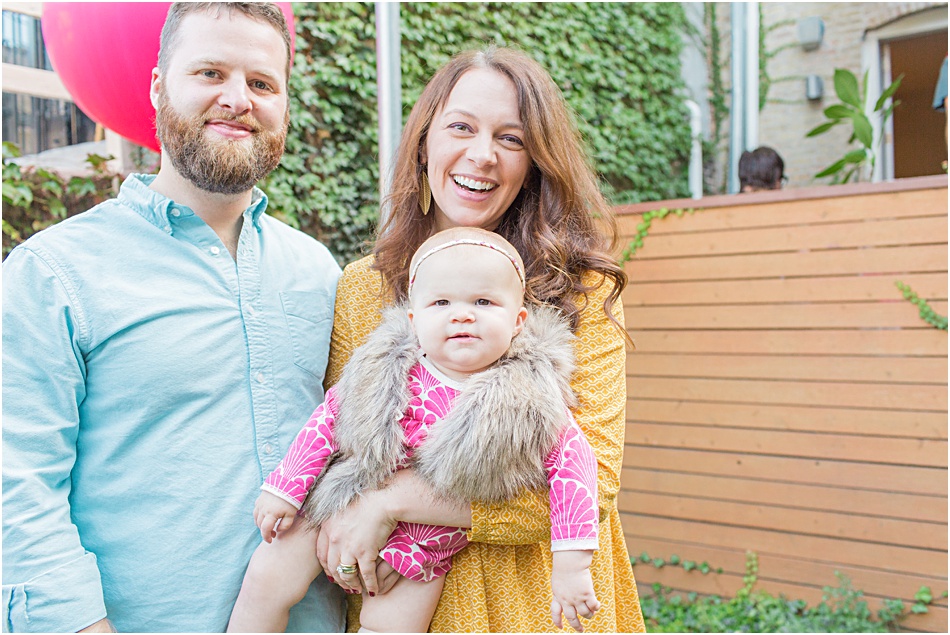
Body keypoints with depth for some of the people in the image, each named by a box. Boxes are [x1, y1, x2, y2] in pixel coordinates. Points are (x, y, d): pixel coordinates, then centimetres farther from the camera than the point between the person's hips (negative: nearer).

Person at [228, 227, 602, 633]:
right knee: (267, 579, 1)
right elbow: (329, 418, -8)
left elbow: (573, 462, -20)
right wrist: (284, 488, -6)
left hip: (424, 545, -1)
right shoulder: (390, 375, -18)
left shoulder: (529, 401, -22)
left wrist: (572, 564, -24)